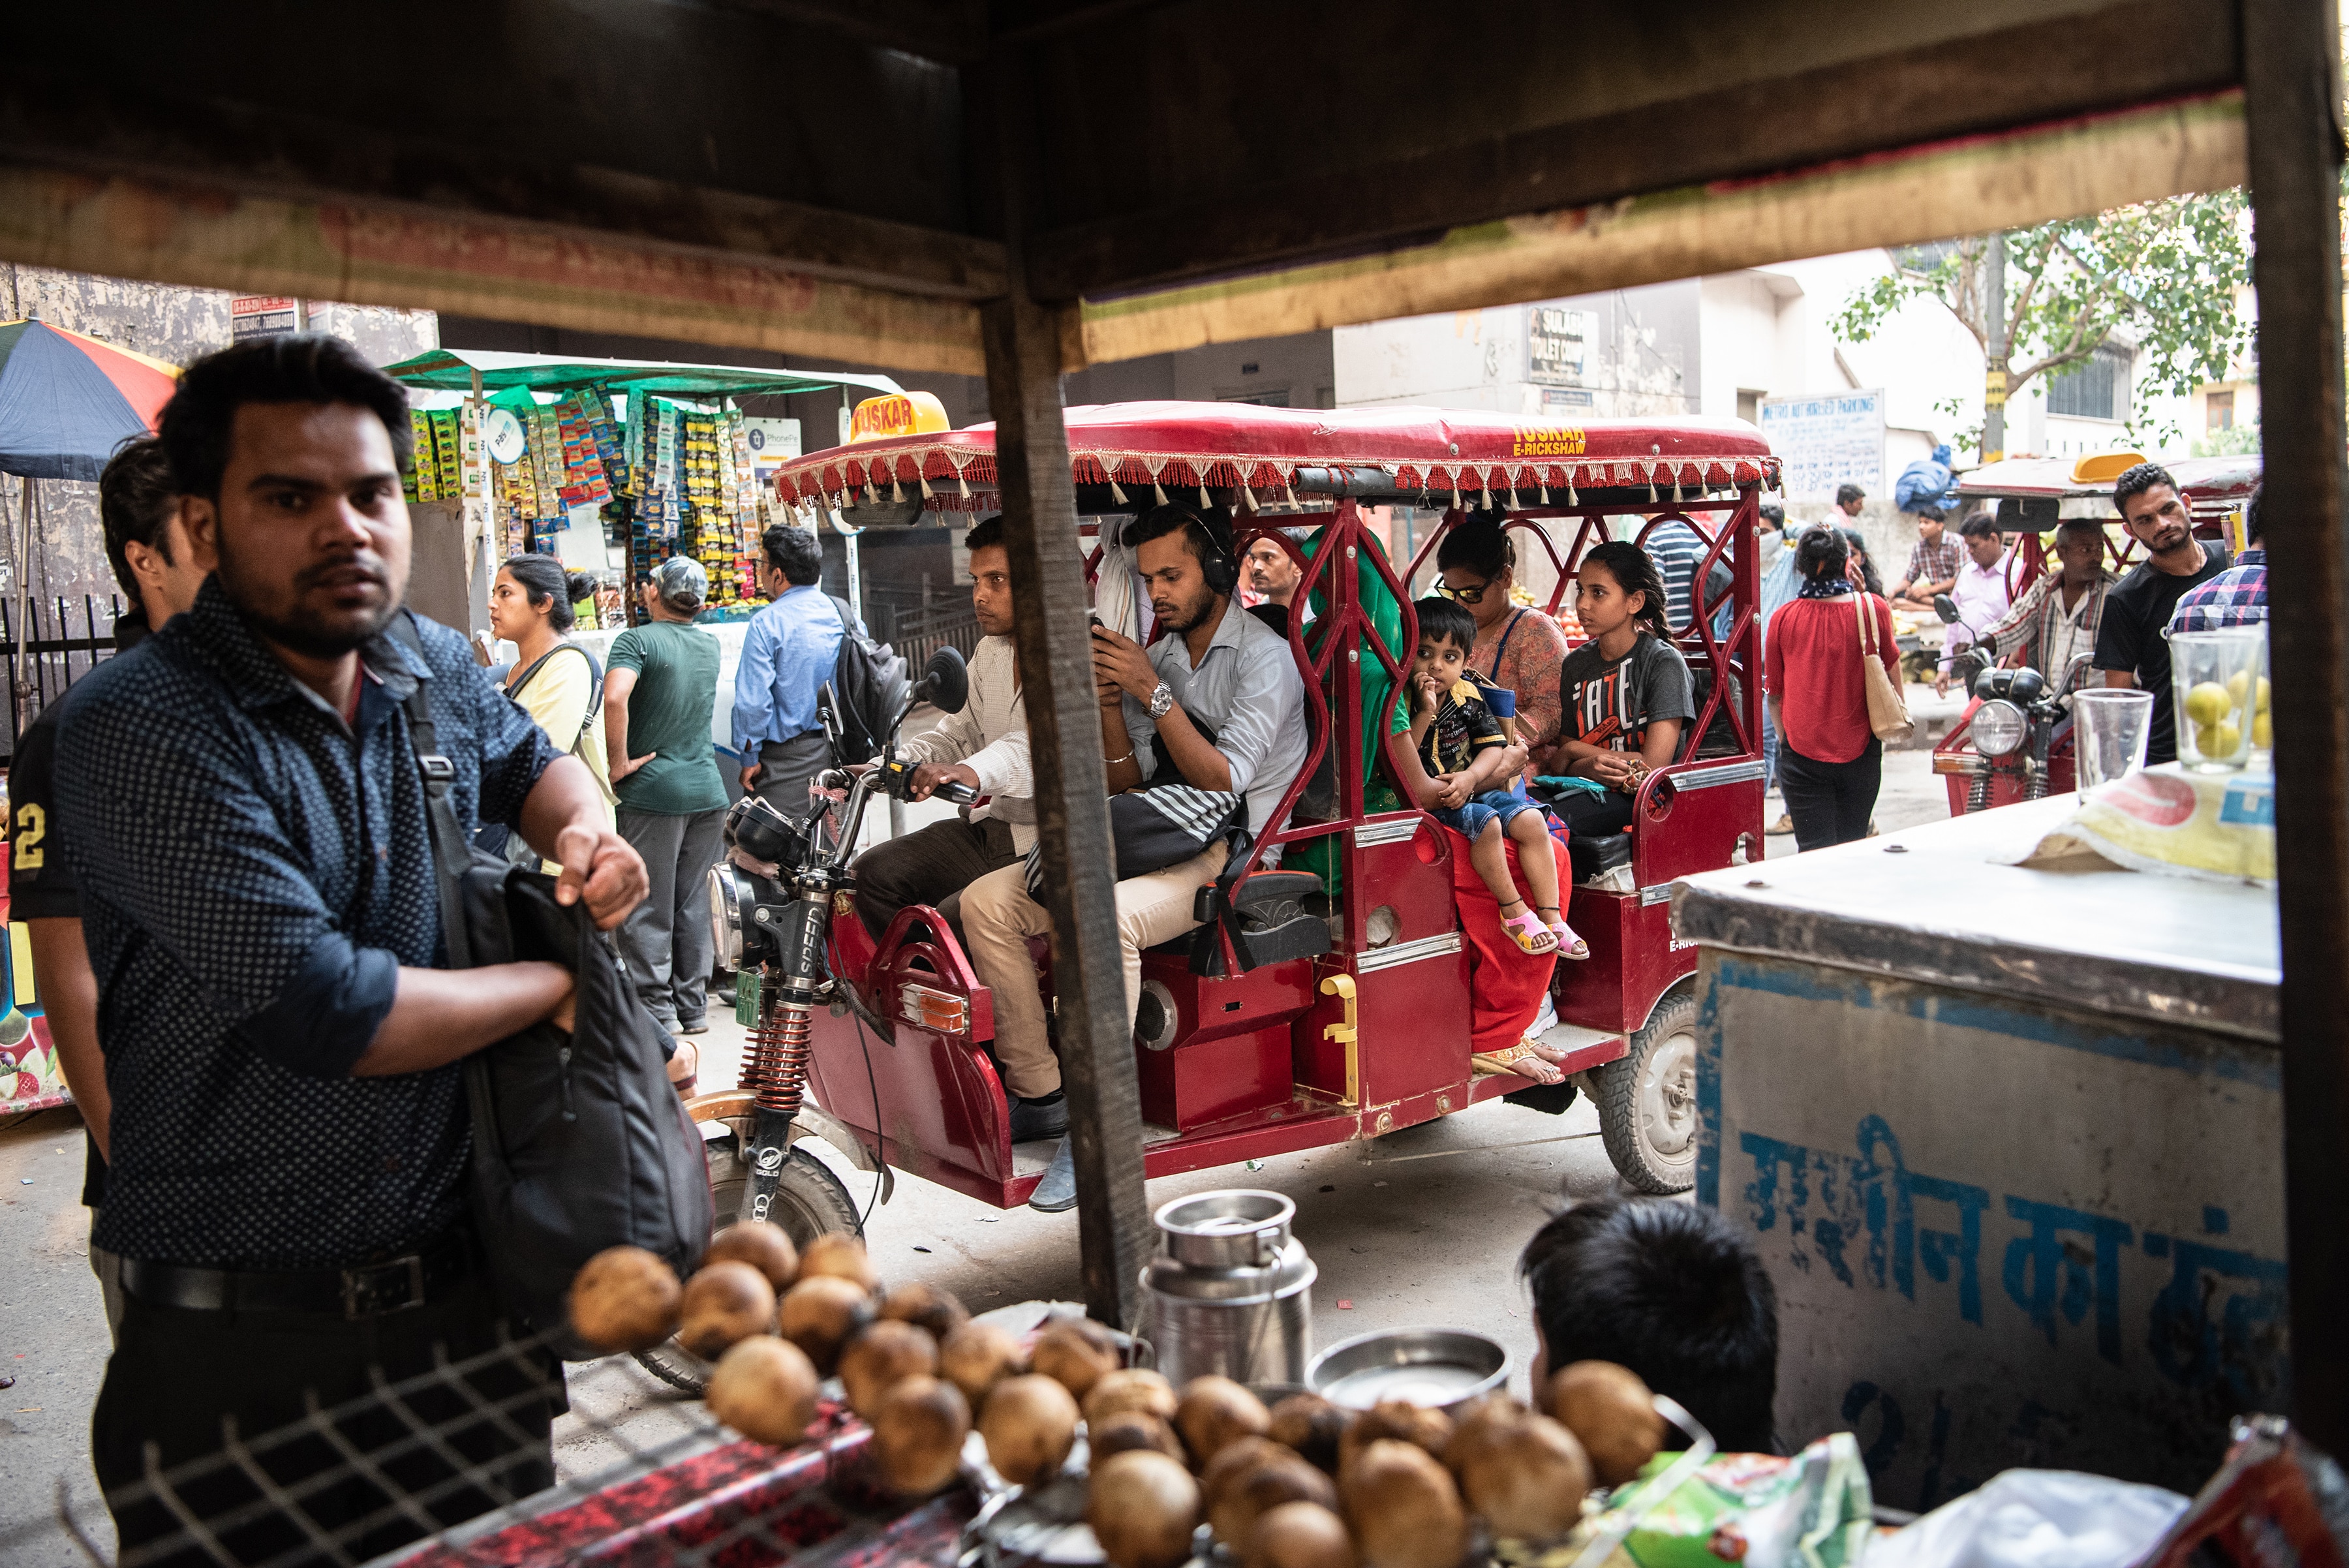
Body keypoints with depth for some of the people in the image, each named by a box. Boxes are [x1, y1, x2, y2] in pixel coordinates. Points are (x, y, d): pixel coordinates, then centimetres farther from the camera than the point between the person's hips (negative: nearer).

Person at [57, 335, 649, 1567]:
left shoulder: (432, 670, 3)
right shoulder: (142, 729, -18)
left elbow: (526, 758, 26)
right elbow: (327, 1011, -25)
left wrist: (581, 833, 2)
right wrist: (556, 984, -10)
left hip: (473, 1298, 6)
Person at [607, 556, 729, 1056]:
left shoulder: (638, 639, -9)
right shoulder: (711, 645, 10)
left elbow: (615, 697, -28)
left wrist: (619, 762, -17)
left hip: (653, 790, -6)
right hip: (708, 788, 6)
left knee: (647, 913, 1)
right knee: (695, 907, 13)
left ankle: (658, 1020, 2)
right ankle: (693, 1007, 21)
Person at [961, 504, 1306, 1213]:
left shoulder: (1263, 657, -7)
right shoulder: (1157, 655, 15)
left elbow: (1223, 782, -16)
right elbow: (1128, 784, 12)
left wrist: (1153, 693, -19)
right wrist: (1109, 703, -4)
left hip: (1228, 855, -7)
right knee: (986, 901, -10)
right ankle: (1036, 1088, -6)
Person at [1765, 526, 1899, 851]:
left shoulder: (1783, 617, -5)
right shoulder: (1873, 608, -7)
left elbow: (1773, 692, 5)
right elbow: (1892, 668, 7)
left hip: (1802, 753, -1)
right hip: (1859, 750, 1)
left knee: (1815, 850, -2)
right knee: (1852, 846, 13)